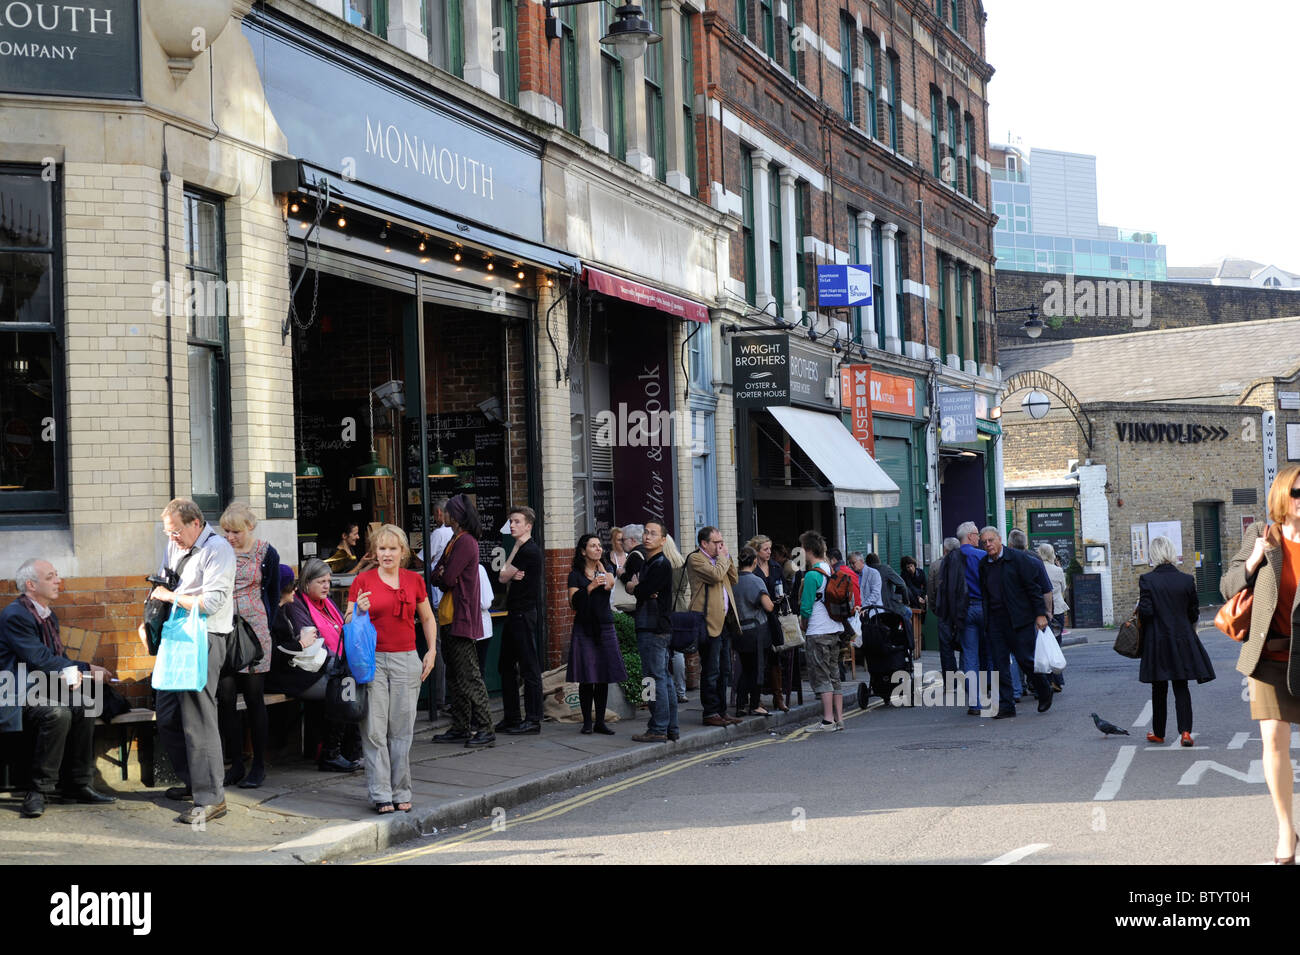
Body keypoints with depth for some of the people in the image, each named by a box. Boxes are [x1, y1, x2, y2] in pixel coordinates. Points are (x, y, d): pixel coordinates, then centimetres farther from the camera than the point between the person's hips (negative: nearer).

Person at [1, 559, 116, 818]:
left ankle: (77, 785, -8)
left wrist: (73, 672, -5)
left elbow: (56, 658, 17)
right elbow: (41, 660, -22)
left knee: (82, 707, -16)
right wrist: (85, 669, -13)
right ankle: (39, 790, -24)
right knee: (57, 713, -32)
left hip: (39, 689, 8)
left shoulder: (48, 615, 14)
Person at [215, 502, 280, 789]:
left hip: (254, 631, -2)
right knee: (225, 698, -2)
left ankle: (259, 766, 10)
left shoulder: (266, 554, 0)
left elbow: (273, 594, 11)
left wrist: (264, 626, 8)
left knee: (254, 698, 2)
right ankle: (235, 764, 7)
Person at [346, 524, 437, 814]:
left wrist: (432, 651, 11)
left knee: (401, 729, 3)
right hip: (372, 660, -1)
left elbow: (428, 619, 20)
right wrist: (358, 611, -15)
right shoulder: (363, 581, 2)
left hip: (406, 660, 2)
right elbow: (347, 623, 6)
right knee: (374, 730, -4)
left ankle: (401, 792, 12)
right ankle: (381, 794, 2)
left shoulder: (414, 580, 8)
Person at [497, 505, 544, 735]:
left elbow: (503, 576, -9)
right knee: (506, 666, 14)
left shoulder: (529, 550, -13)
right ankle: (511, 718, 19)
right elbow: (505, 577, 10)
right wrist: (514, 576, -9)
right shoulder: (521, 549, 18)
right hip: (515, 613, 11)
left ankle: (533, 720, -4)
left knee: (529, 667, -7)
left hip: (525, 613, -11)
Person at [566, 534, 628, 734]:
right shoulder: (575, 575, 3)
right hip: (584, 629, -3)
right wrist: (590, 586, -18)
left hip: (605, 628, 3)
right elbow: (573, 602, -8)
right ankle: (587, 721, 5)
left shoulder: (606, 570, 12)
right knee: (586, 679, -4)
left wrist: (599, 564, -1)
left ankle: (600, 721, 10)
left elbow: (610, 584, -11)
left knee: (603, 678, 3)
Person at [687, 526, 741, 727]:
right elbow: (716, 575, -21)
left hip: (724, 621, 9)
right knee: (711, 671, -6)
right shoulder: (695, 558, -8)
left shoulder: (717, 559, 20)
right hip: (709, 622, -9)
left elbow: (733, 580, 19)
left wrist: (727, 556, 10)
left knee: (724, 669, 12)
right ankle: (710, 713, -2)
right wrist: (722, 557, -6)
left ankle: (721, 711, 18)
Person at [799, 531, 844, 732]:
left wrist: (803, 625, 5)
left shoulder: (812, 575, -15)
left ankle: (828, 721, -5)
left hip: (818, 632, -8)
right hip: (836, 629, 8)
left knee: (821, 677, -4)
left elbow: (806, 607, -15)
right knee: (834, 675, 12)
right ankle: (839, 718, 14)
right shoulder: (831, 571, 10)